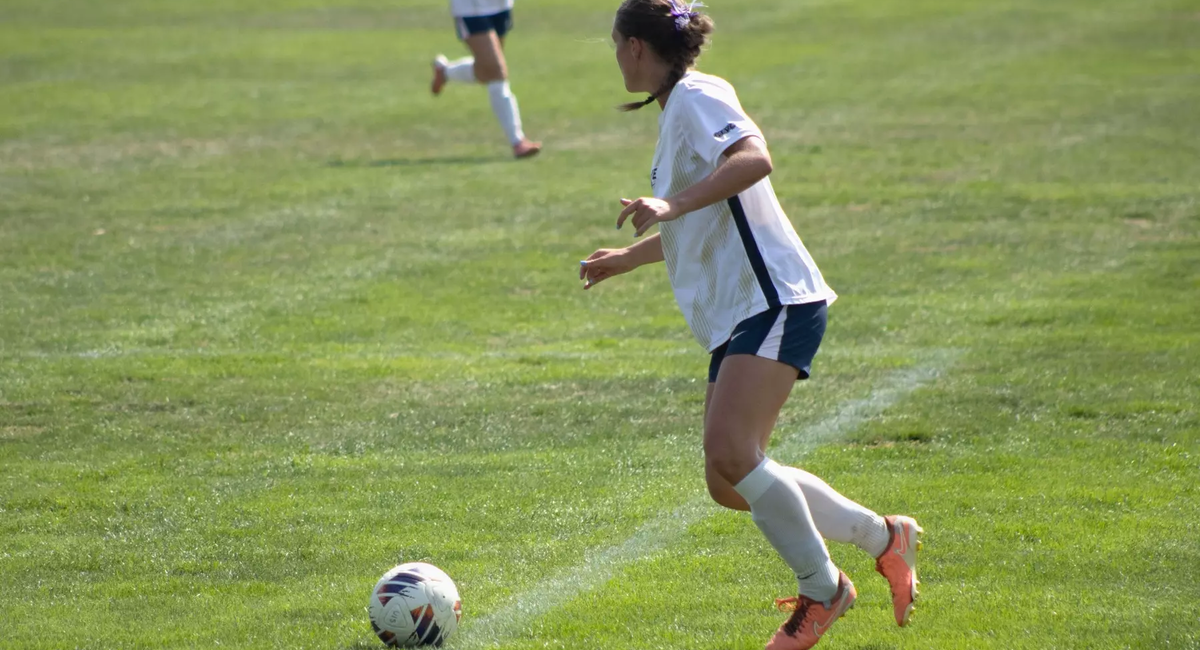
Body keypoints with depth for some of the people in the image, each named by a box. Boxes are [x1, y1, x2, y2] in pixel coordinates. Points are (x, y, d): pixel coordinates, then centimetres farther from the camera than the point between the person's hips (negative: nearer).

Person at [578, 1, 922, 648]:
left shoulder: (696, 97, -9)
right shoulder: (676, 111, 22)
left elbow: (754, 158, -29)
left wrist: (669, 206, -36)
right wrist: (628, 257, 43)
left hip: (773, 302, -10)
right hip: (735, 314, 10)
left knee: (731, 454, -23)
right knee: (729, 484, 5)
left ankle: (821, 588, -8)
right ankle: (882, 536, 16)